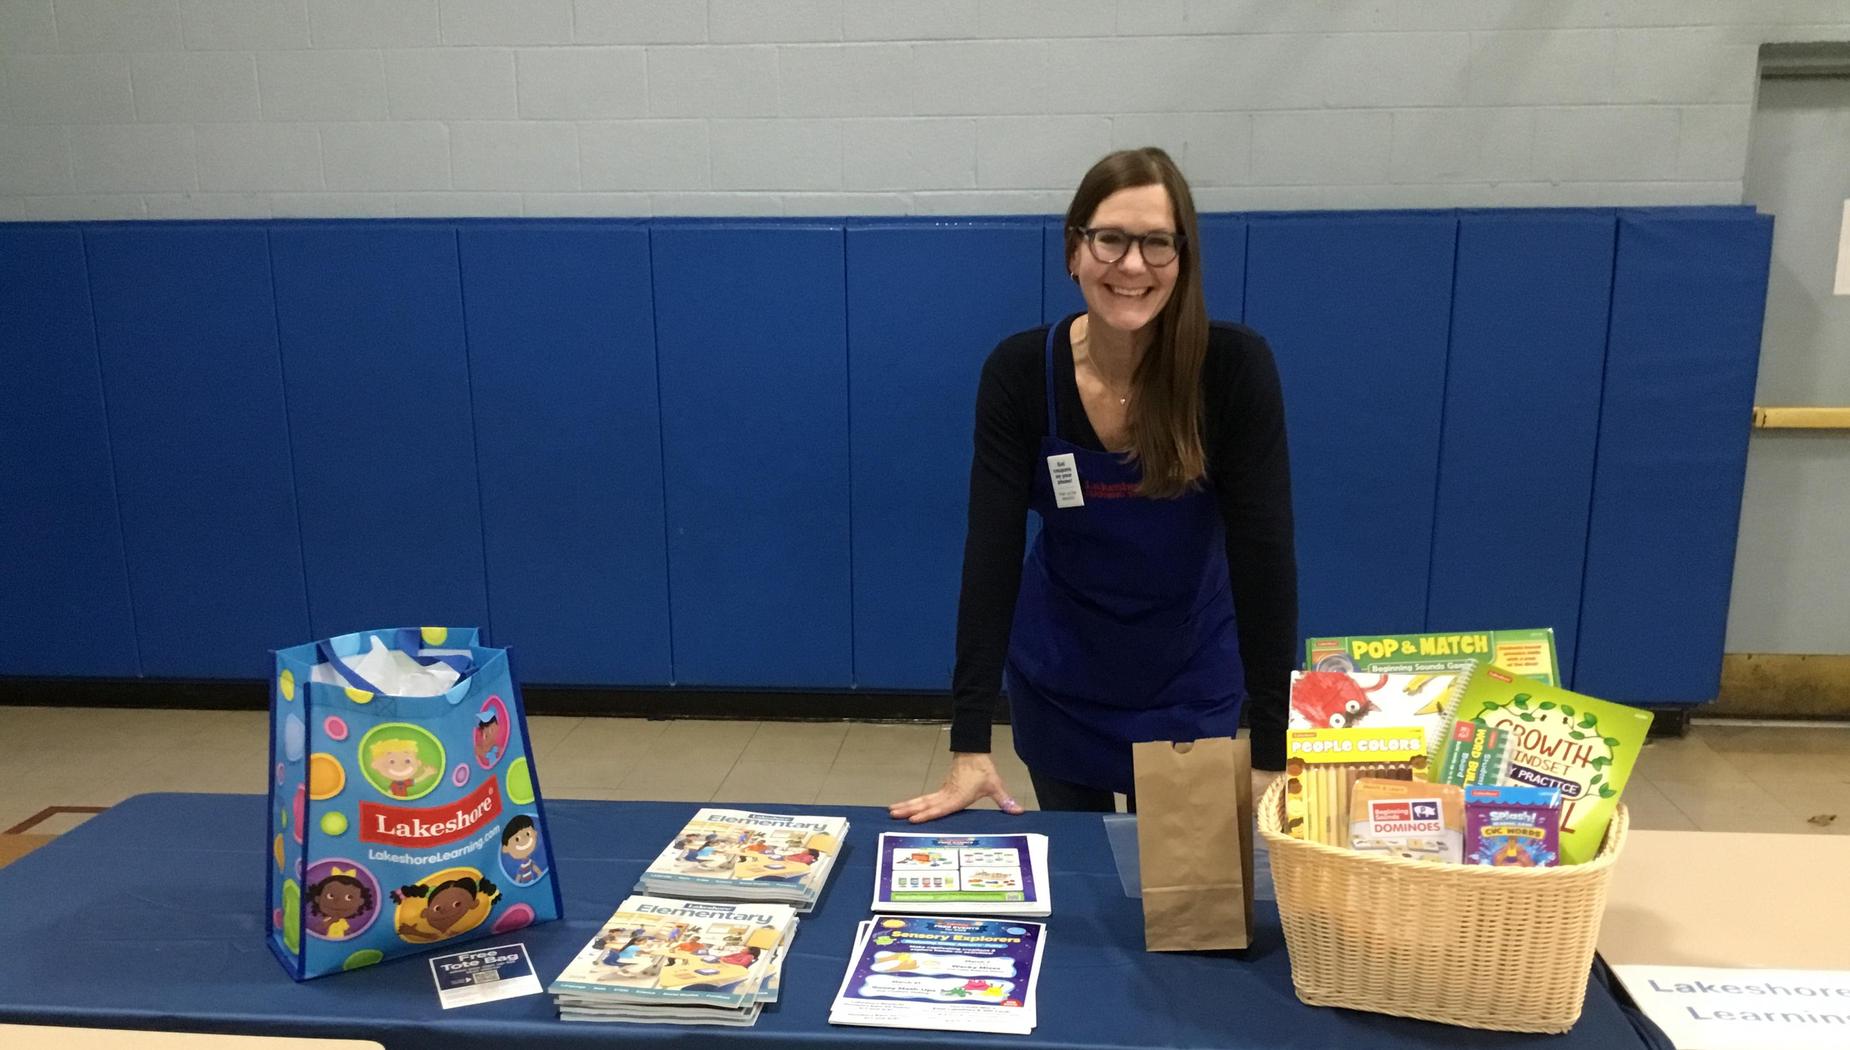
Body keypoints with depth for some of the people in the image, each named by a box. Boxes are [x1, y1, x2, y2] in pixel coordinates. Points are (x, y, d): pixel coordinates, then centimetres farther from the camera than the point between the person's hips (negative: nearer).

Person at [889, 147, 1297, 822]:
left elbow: (1263, 550, -21)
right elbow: (991, 553, -20)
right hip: (1060, 682, 1)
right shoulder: (1019, 372, -18)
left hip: (1192, 682, 0)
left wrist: (1271, 751, -24)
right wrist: (970, 745, -24)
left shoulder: (1234, 367, -20)